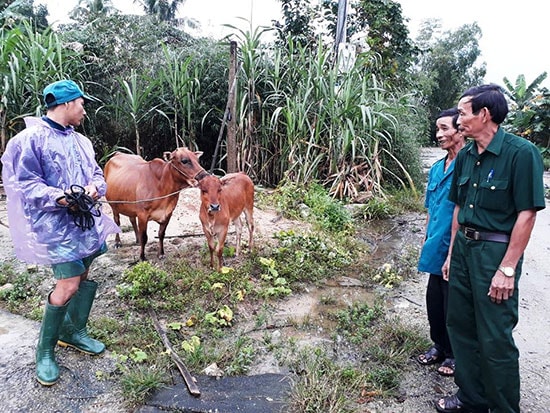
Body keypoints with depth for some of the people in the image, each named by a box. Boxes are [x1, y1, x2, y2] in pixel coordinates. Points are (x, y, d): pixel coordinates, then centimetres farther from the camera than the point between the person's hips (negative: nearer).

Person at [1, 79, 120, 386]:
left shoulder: (81, 141, 13)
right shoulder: (30, 139, -9)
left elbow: (97, 174, 16)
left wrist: (95, 187, -7)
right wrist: (59, 197, -25)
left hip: (87, 221, 8)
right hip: (57, 225, -7)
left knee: (83, 278, 15)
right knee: (68, 285, -9)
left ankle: (74, 331, 36)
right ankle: (45, 349, 12)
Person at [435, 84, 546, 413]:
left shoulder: (522, 153, -14)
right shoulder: (465, 156, 7)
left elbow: (527, 213, -15)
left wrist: (507, 269, -18)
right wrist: (452, 253, 14)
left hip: (496, 251, -7)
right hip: (463, 247, 7)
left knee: (495, 339, 2)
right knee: (461, 325, 15)